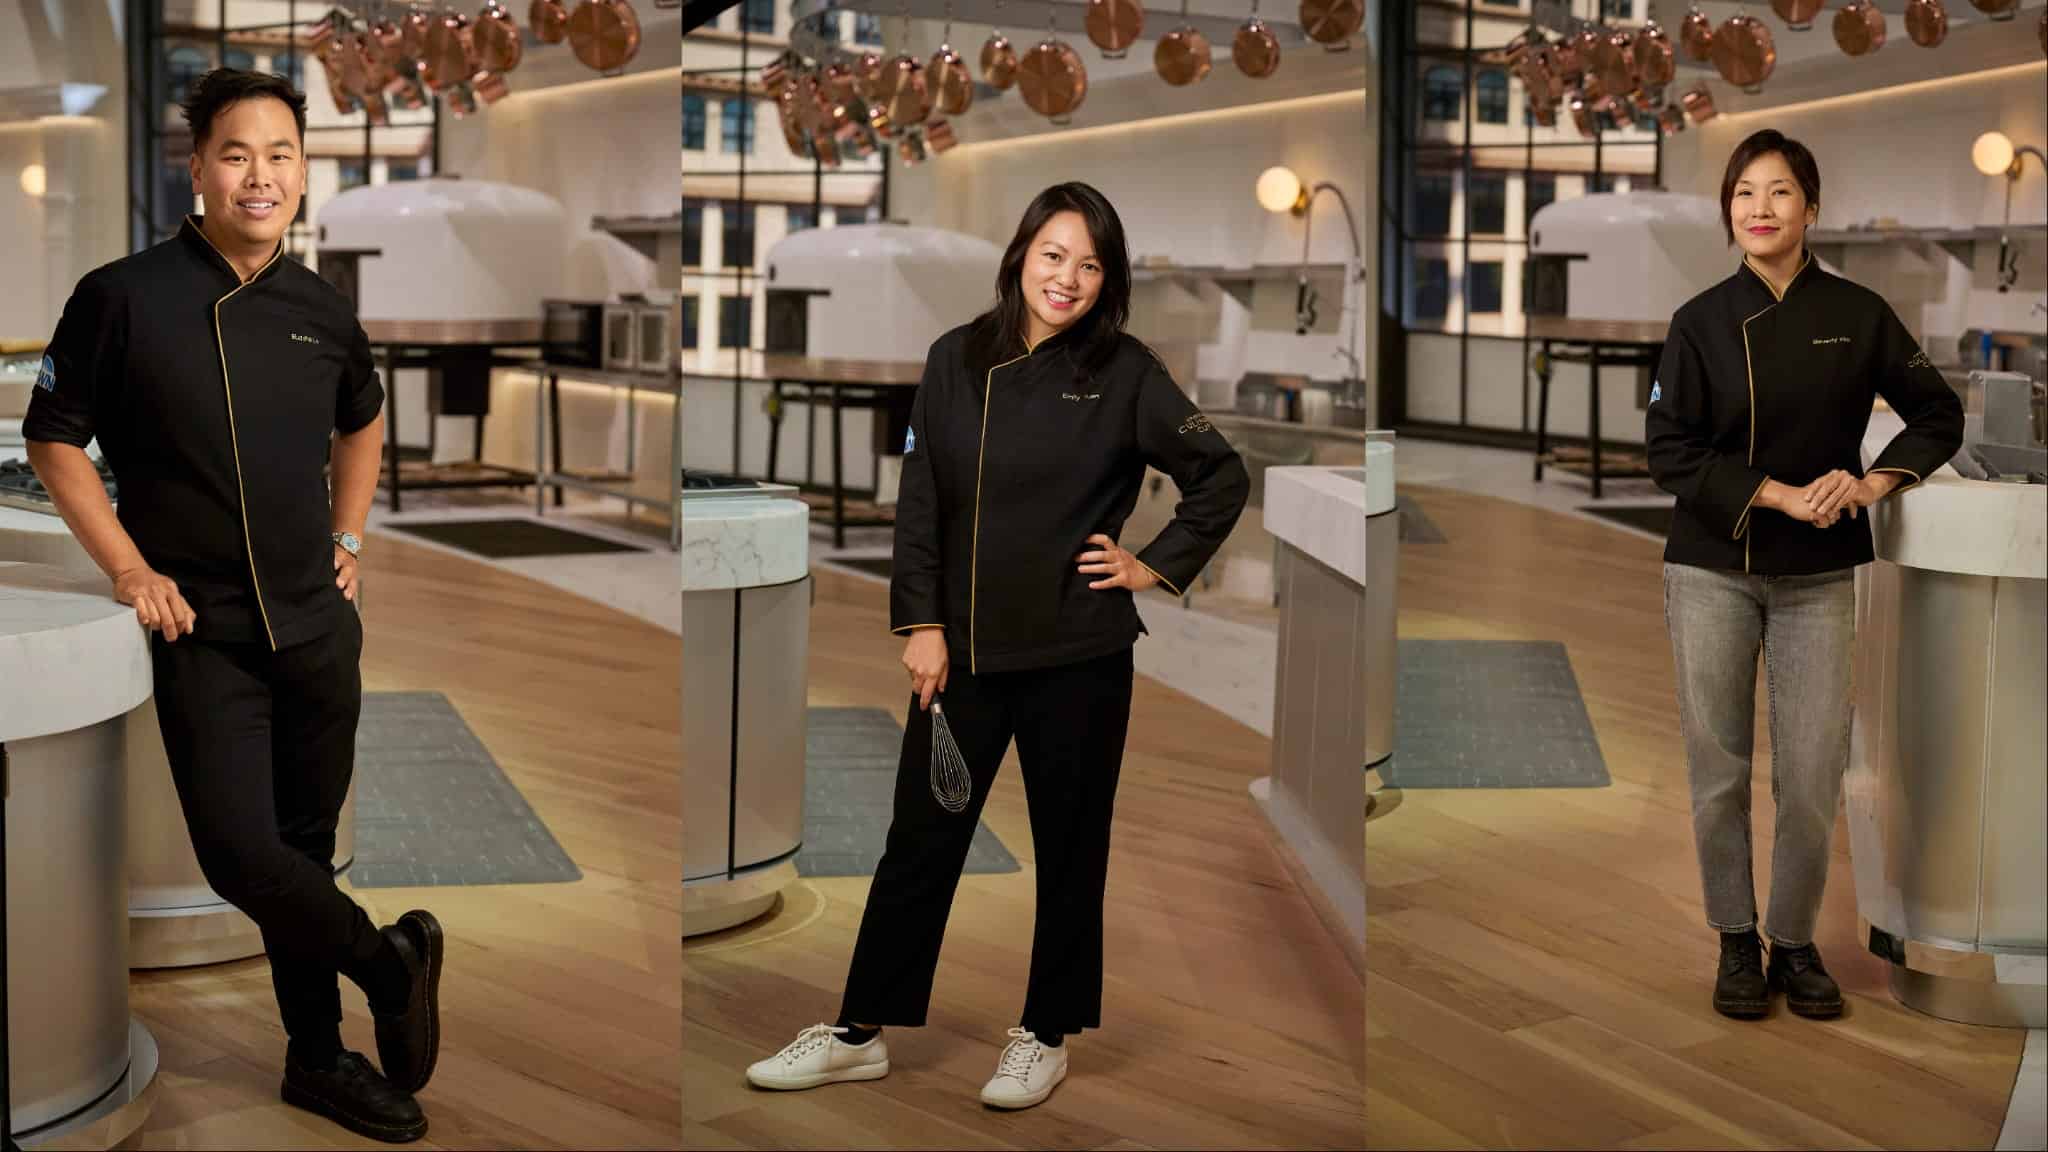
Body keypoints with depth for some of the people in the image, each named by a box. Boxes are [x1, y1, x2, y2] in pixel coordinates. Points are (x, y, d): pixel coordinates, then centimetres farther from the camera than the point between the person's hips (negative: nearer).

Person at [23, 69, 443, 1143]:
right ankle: (389, 962, 8)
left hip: (317, 624, 4)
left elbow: (362, 420, 23)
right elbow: (53, 439, -3)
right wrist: (131, 571, -9)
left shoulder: (322, 310, 3)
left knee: (307, 847, 12)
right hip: (202, 630, -4)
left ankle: (318, 1056, 26)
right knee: (239, 851, -14)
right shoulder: (123, 296, -10)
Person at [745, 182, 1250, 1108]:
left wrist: (1157, 566, -2)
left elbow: (1221, 477, 2)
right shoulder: (956, 360, 2)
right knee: (919, 839, 8)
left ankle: (1046, 1035, 24)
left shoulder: (1124, 373, -4)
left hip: (1077, 655, -2)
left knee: (1069, 847, 9)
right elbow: (919, 500, 3)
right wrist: (922, 624, -2)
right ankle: (862, 1032, 19)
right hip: (964, 647, 2)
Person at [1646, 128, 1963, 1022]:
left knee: (1813, 779, 2)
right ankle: (1736, 944, 19)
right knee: (1718, 771, 3)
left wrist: (1874, 482, -8)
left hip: (1817, 578, 1)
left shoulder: (1856, 314, 0)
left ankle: (1795, 942, 20)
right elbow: (1669, 449, -7)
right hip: (1712, 571, -1)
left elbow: (1938, 415, 8)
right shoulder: (1701, 321, -2)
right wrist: (1781, 494, -15)